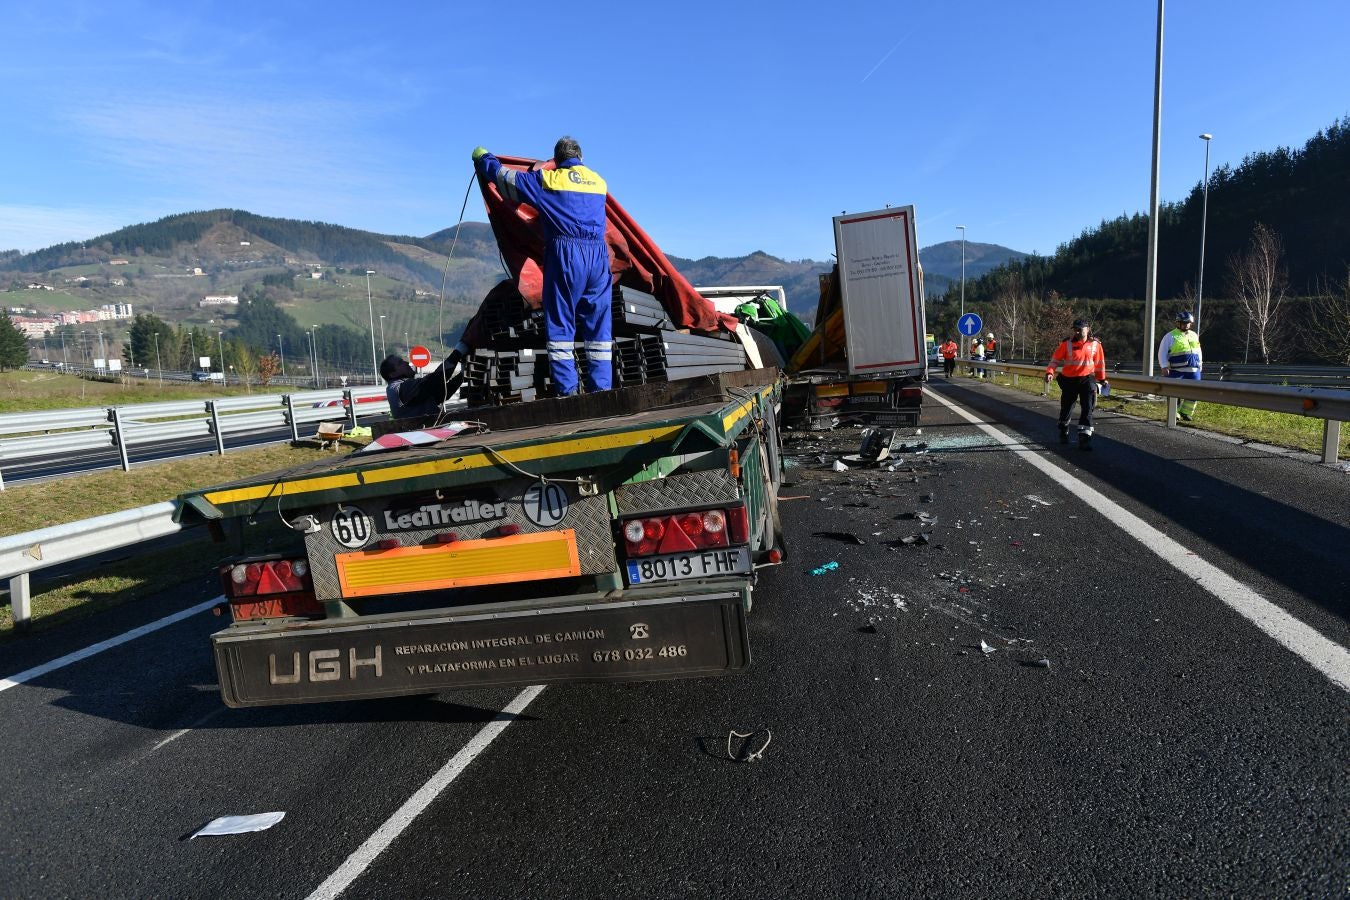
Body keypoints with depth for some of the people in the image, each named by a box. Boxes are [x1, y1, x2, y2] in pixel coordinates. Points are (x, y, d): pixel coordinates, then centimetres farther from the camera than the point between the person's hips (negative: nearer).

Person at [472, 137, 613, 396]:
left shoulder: (547, 179, 8)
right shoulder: (599, 182, 20)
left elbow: (505, 178, 16)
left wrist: (482, 157, 35)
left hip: (565, 253, -3)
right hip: (598, 253, 4)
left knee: (560, 325, 0)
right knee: (598, 326, 4)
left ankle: (566, 391, -7)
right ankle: (602, 389, -1)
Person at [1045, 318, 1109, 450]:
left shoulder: (1095, 344, -2)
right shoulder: (1066, 343, -8)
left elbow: (1099, 362, 11)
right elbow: (1056, 359, -5)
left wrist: (1102, 379, 18)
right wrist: (1050, 372, -22)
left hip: (1086, 379, 0)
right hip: (1068, 380, 0)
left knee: (1087, 408, -10)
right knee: (1066, 407, 11)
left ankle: (1084, 438, -9)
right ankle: (1063, 432, 38)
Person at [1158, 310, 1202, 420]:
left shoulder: (1194, 336, 18)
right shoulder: (1170, 336, 0)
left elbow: (1198, 352, 27)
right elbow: (1162, 353, -2)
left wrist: (1200, 365, 22)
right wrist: (1164, 367, -12)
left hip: (1193, 370, 5)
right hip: (1176, 371, -5)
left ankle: (1186, 412, 13)